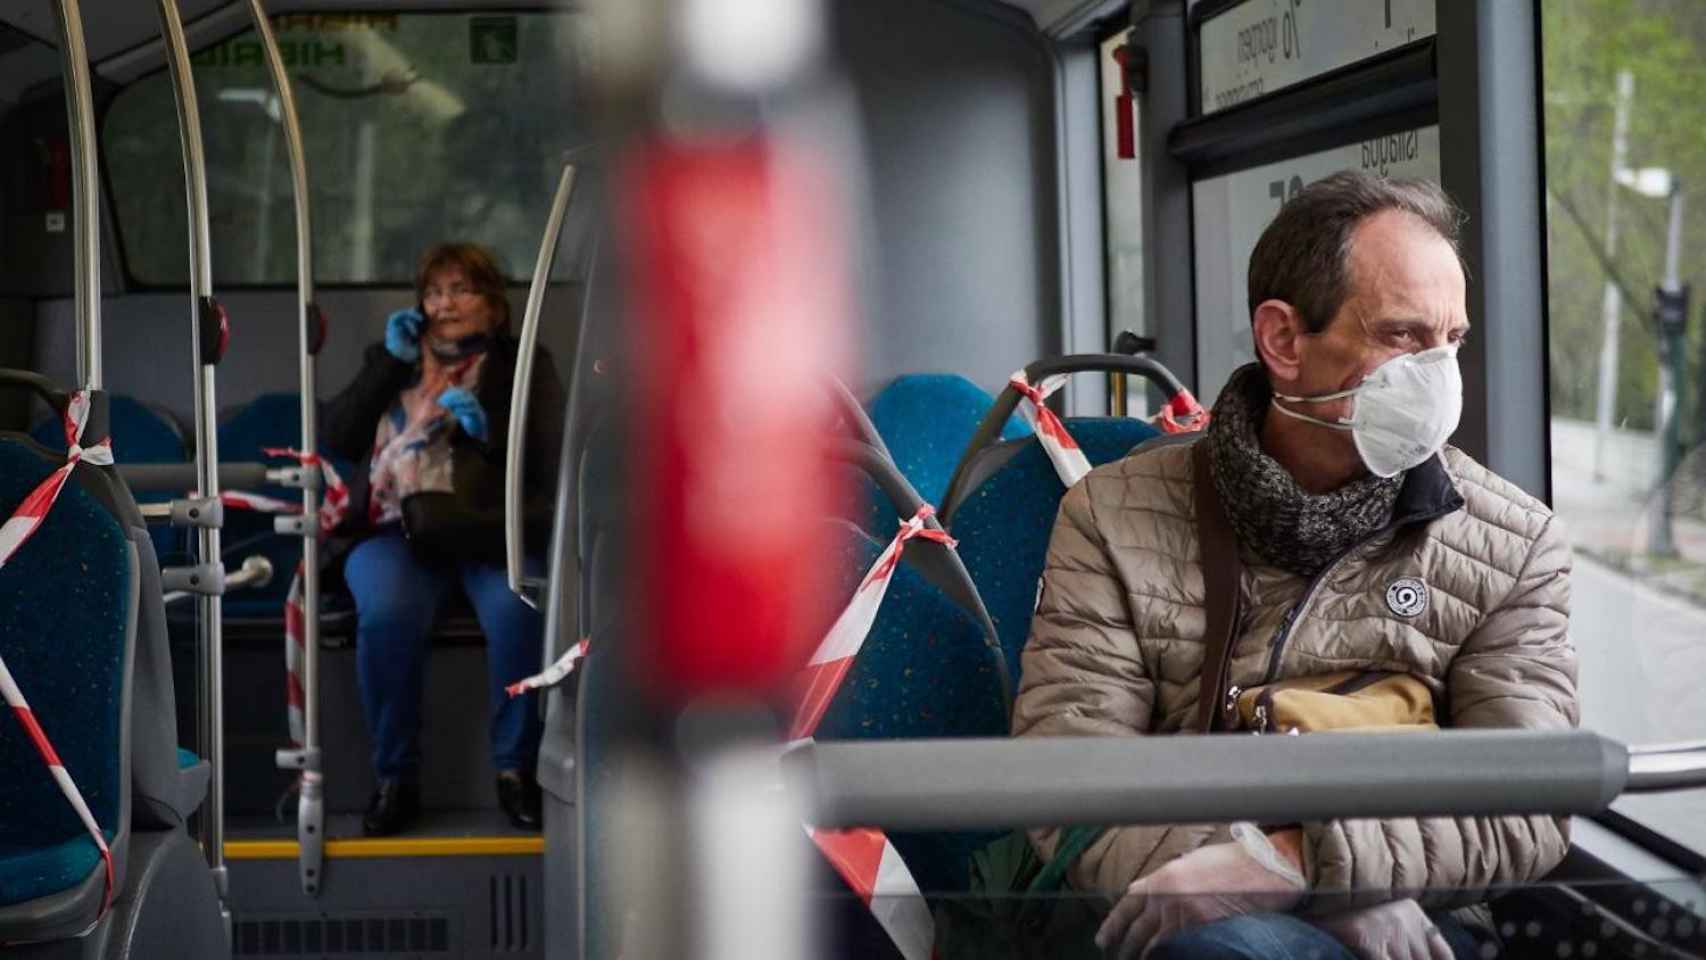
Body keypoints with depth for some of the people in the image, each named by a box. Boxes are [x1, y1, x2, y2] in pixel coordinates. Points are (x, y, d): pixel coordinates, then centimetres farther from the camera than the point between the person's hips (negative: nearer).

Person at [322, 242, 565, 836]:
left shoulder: (524, 366, 16)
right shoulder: (396, 357, 25)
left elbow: (552, 460, 3)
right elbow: (336, 438, 13)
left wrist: (488, 427, -11)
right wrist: (390, 362, 6)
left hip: (485, 530, -1)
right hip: (396, 530, 1)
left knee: (518, 607, -35)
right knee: (388, 612, -33)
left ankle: (515, 767, -17)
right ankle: (395, 777, -19)